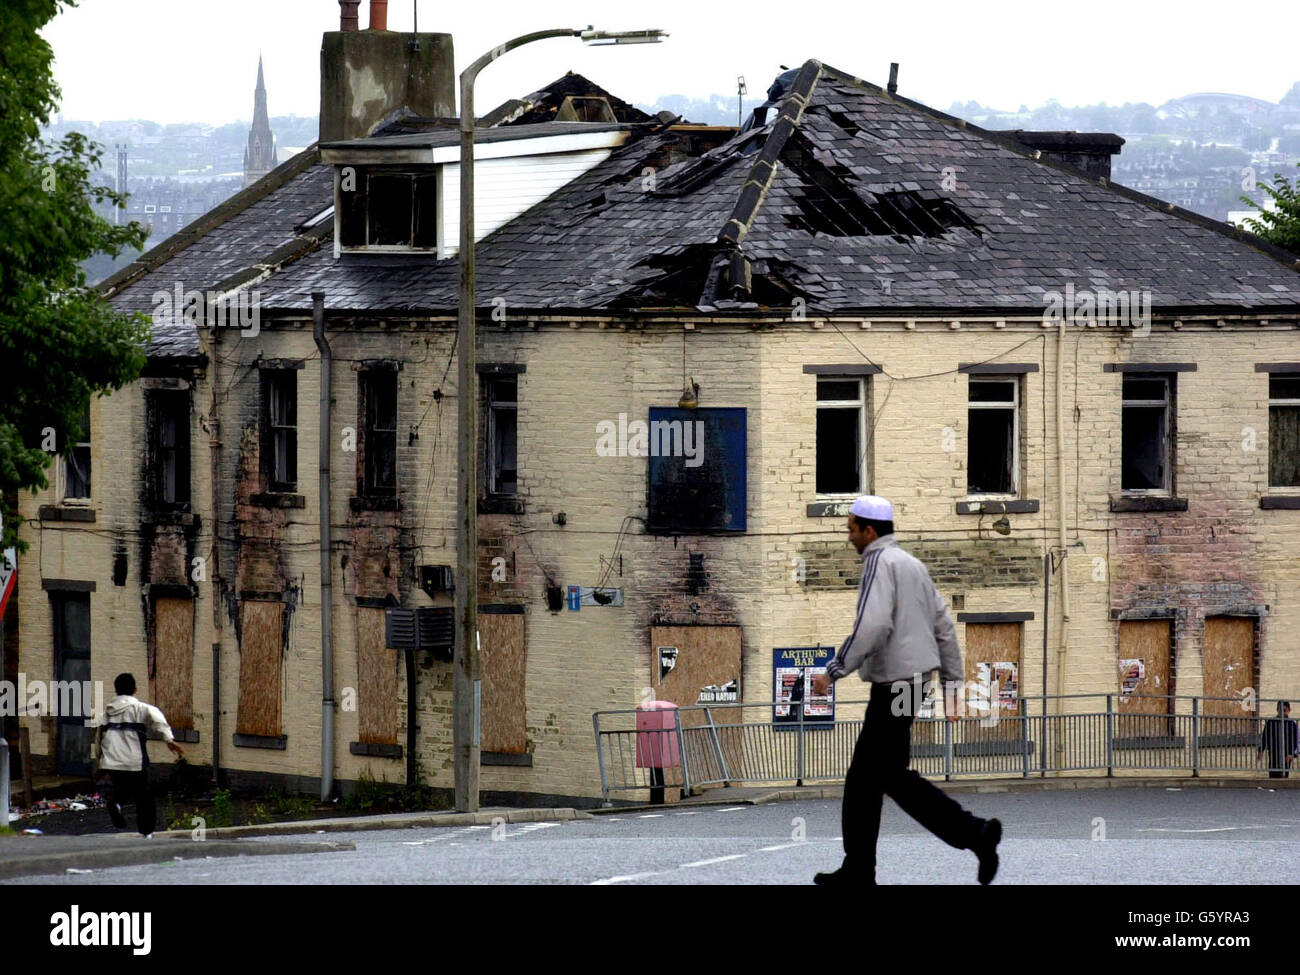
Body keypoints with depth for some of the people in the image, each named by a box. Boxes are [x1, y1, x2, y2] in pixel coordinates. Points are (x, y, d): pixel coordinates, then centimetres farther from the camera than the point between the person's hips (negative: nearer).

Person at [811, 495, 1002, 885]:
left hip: (894, 688, -10)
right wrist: (953, 683, 19)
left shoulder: (879, 562, -11)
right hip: (919, 677, 10)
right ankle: (857, 869, 11)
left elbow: (873, 625, -24)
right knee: (864, 775, 11)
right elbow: (944, 626, 18)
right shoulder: (912, 564, 18)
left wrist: (834, 670, -19)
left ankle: (974, 832, -14)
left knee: (894, 777, -7)